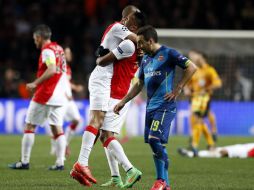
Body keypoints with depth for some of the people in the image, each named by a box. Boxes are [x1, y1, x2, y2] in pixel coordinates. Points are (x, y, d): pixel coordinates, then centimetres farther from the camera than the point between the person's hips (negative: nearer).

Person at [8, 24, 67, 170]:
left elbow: (51, 70, -25)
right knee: (57, 128, 6)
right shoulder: (59, 49, 15)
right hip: (59, 97, 8)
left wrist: (35, 83, -22)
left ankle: (25, 161, 2)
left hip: (45, 95, -8)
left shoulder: (47, 50, -11)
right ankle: (60, 162, -2)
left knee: (30, 126, 2)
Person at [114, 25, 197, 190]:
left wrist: (177, 90, -12)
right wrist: (123, 101, 21)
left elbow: (192, 67, -11)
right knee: (155, 144, 5)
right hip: (150, 107, 8)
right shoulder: (145, 59, 16)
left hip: (165, 106, -8)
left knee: (155, 139, -17)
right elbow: (139, 84, 25)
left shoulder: (168, 53, -7)